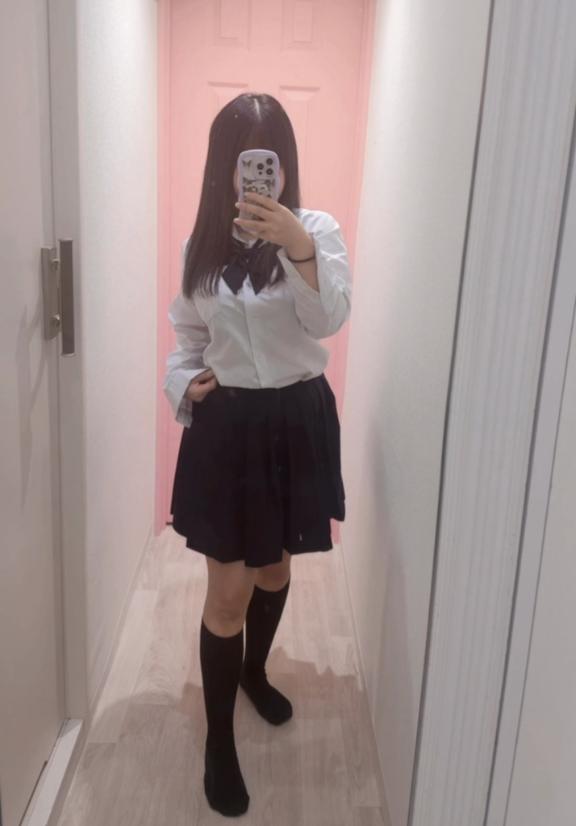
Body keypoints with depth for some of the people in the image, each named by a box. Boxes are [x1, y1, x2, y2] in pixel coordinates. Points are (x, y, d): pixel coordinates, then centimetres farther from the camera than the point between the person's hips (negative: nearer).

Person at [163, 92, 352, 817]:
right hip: (226, 425, 1)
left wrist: (298, 247, -38)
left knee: (275, 565, 19)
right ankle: (218, 743, 23)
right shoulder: (201, 243, 3)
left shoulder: (317, 229, -5)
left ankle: (255, 669, 49)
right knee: (229, 588, 3)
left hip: (297, 420, 0)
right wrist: (185, 384, -7)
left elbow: (329, 319, -22)